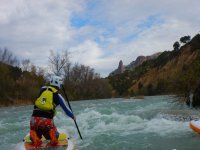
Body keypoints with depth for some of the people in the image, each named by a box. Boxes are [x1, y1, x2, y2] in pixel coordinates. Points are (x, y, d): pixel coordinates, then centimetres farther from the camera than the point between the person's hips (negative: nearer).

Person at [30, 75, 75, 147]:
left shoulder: (43, 89, 11)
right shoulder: (58, 96, 6)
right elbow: (66, 109, 12)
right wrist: (73, 116, 28)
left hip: (35, 119, 2)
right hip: (47, 120, -1)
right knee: (55, 135, 24)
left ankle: (34, 137, -8)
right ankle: (53, 137, -11)